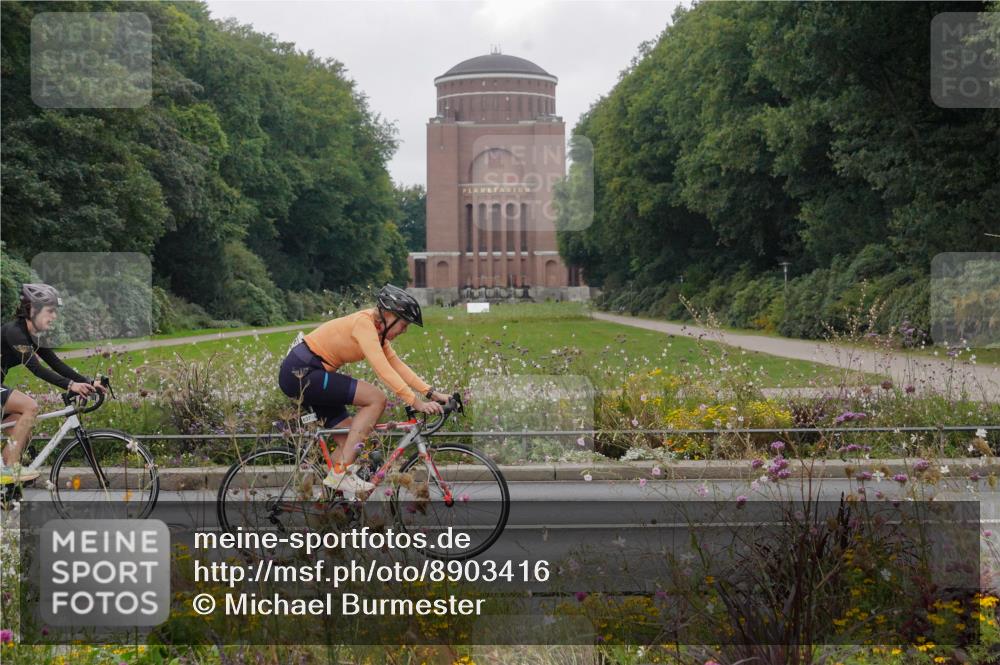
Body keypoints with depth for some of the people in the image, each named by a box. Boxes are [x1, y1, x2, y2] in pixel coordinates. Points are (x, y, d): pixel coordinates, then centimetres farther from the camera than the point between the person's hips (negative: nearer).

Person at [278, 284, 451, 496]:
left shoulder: (376, 328, 11)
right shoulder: (364, 323, -19)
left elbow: (397, 365, 11)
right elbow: (383, 369, -27)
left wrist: (432, 393, 2)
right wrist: (416, 402, -30)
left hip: (306, 375, 10)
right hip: (301, 372, -10)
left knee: (351, 442, 6)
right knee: (376, 399, -17)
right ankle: (342, 472, -17)